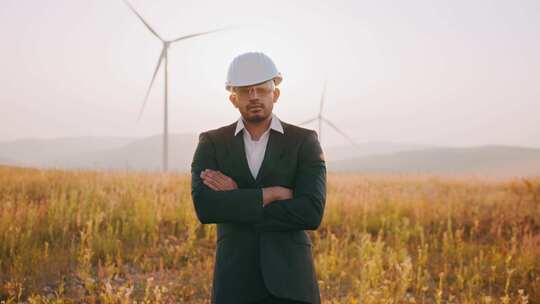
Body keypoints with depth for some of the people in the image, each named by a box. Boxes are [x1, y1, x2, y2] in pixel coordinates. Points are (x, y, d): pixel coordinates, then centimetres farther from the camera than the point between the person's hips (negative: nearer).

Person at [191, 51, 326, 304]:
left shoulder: (305, 142, 1)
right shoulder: (211, 144, 5)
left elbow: (311, 213, -13)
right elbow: (204, 207, -13)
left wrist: (235, 201, -13)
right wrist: (270, 194, -15)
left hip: (290, 283, -1)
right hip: (235, 282, 1)